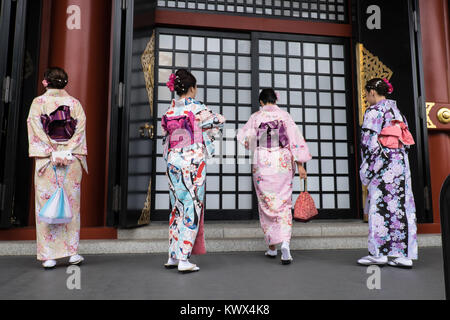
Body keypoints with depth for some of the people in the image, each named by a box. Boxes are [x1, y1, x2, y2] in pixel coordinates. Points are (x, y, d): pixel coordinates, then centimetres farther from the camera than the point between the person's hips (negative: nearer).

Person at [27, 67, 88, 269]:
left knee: (46, 204, 2)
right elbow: (80, 131, -1)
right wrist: (67, 153, -4)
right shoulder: (76, 104, 8)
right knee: (71, 203, 6)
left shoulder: (38, 103, 4)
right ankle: (72, 251, 7)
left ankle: (49, 255, 3)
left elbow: (37, 131, -5)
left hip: (46, 160, -1)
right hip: (73, 160, 1)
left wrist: (52, 154, -7)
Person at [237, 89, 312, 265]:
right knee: (284, 204, 5)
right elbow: (296, 138, -4)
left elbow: (242, 137, 11)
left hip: (262, 164, 0)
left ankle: (272, 247, 18)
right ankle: (285, 243, -14)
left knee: (266, 204, 11)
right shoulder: (284, 115, 2)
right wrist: (300, 164, -3)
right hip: (283, 164, 0)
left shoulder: (256, 117, 1)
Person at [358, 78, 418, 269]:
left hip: (383, 163, -8)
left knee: (380, 205, -5)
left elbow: (369, 141, -13)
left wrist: (366, 169, -10)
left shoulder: (374, 111, -5)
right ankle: (405, 255, 8)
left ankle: (379, 252, -2)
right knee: (401, 206, 5)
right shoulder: (397, 111, 19)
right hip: (401, 162, 8)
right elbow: (406, 142, 20)